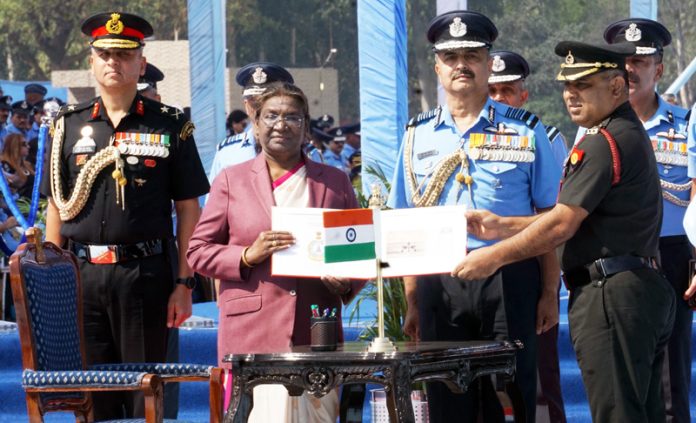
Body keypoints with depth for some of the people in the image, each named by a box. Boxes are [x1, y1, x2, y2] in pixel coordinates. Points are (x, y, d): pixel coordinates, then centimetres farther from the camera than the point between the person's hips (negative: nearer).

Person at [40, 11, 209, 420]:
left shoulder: (170, 126, 3)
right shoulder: (69, 125, 9)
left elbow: (189, 210, 3)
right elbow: (56, 207, 12)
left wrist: (184, 283, -3)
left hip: (146, 275, -2)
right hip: (82, 274, 2)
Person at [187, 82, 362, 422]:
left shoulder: (334, 182, 16)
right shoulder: (232, 180, 11)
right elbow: (197, 251, 8)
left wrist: (347, 284, -3)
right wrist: (248, 255, -9)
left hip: (317, 332, 2)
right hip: (251, 335, -2)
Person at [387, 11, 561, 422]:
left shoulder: (525, 131, 4)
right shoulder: (418, 136, 11)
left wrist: (549, 294, -3)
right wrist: (412, 302, 6)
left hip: (508, 280, -2)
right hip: (439, 283, 2)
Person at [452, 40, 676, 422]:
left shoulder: (604, 143, -13)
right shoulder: (630, 133, 20)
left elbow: (561, 225, -15)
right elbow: (578, 218, 23)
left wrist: (495, 256, -6)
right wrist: (504, 226, 20)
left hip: (611, 298, -11)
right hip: (644, 290, 11)